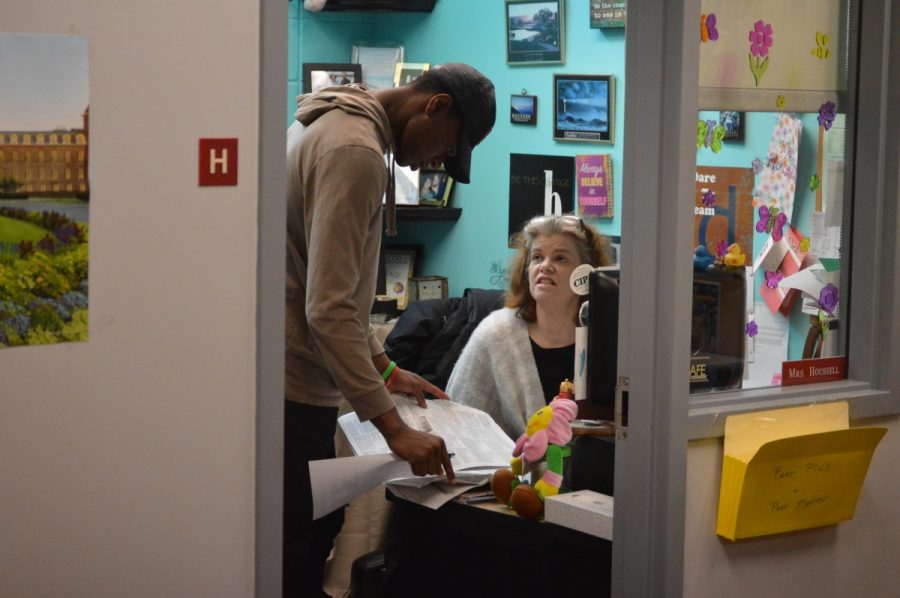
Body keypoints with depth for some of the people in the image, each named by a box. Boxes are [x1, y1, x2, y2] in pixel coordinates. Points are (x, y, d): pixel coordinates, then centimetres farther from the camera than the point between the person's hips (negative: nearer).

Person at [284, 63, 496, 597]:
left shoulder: (335, 125, 15)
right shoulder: (355, 152, -18)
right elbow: (328, 309, -25)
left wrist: (384, 367, 23)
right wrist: (392, 426, -25)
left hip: (297, 380, 10)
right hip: (295, 392, -10)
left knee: (316, 531, 14)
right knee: (300, 554, -4)